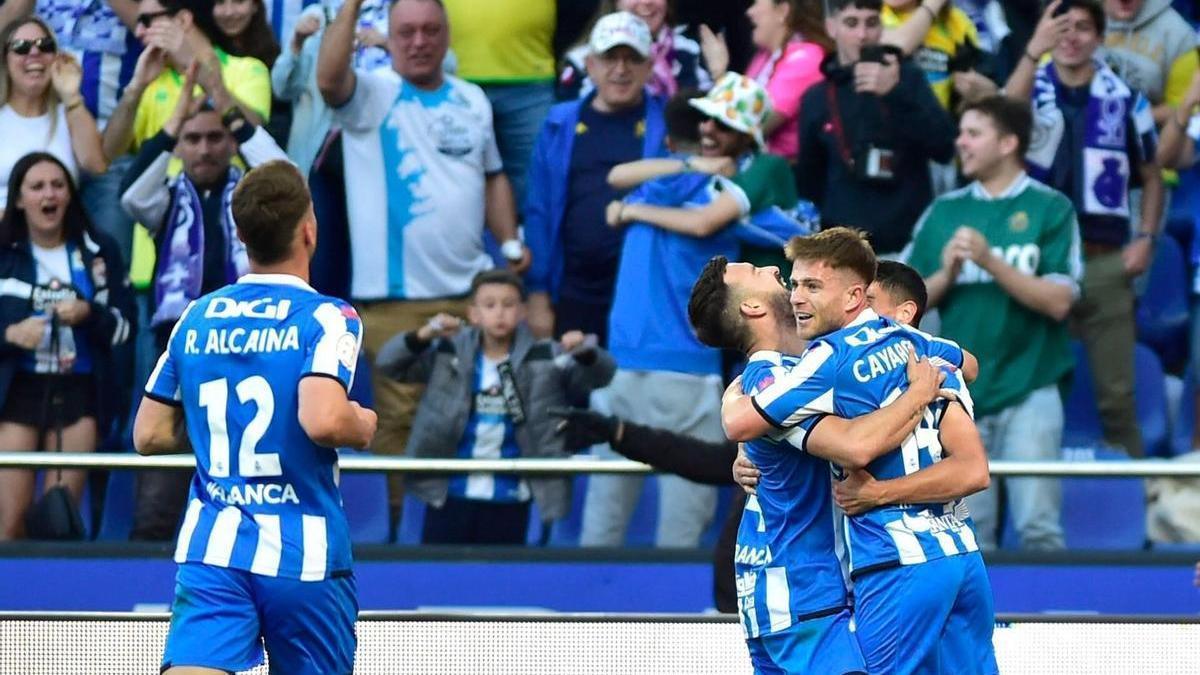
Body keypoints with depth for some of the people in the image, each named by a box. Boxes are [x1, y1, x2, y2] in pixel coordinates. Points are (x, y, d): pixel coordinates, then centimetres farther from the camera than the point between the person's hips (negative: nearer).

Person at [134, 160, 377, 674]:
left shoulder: (196, 318, 8)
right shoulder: (327, 318, -8)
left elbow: (149, 436, 12)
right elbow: (323, 420, -23)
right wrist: (362, 425, -1)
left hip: (210, 548, 3)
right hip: (304, 554, -3)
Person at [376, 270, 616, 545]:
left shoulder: (544, 359, -2)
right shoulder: (450, 354, 0)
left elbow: (600, 374, -9)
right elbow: (389, 363, -3)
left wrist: (584, 353, -32)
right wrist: (423, 336, -23)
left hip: (508, 500, -1)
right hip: (450, 494, 1)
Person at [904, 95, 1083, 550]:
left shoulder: (1051, 209, -1)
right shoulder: (945, 211, 10)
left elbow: (1058, 302, -8)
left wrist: (990, 261, -16)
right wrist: (947, 272, -9)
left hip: (1028, 390, -3)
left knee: (1038, 527, -7)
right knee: (968, 532, 5)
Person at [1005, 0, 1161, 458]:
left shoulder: (1124, 99, 4)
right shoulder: (1033, 89, 3)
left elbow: (1150, 176, 15)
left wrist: (1145, 238, 1)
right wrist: (1033, 54, -33)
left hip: (1106, 263, 0)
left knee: (1116, 388, 2)